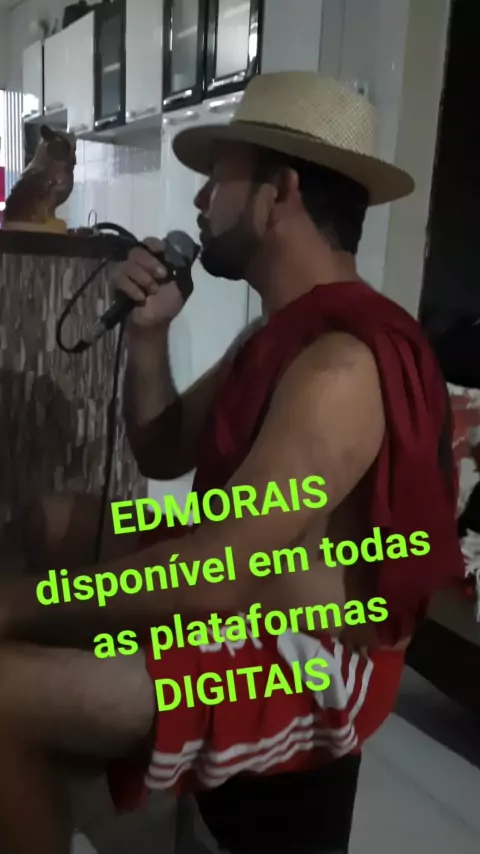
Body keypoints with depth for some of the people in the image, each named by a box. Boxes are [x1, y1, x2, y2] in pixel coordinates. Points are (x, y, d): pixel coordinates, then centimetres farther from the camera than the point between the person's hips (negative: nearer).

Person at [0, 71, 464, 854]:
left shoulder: (338, 362, -24)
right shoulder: (286, 332, 8)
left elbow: (213, 580, -30)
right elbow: (162, 454, 12)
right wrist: (148, 332, -2)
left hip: (301, 670, -10)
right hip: (250, 609, 10)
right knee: (63, 516, 17)